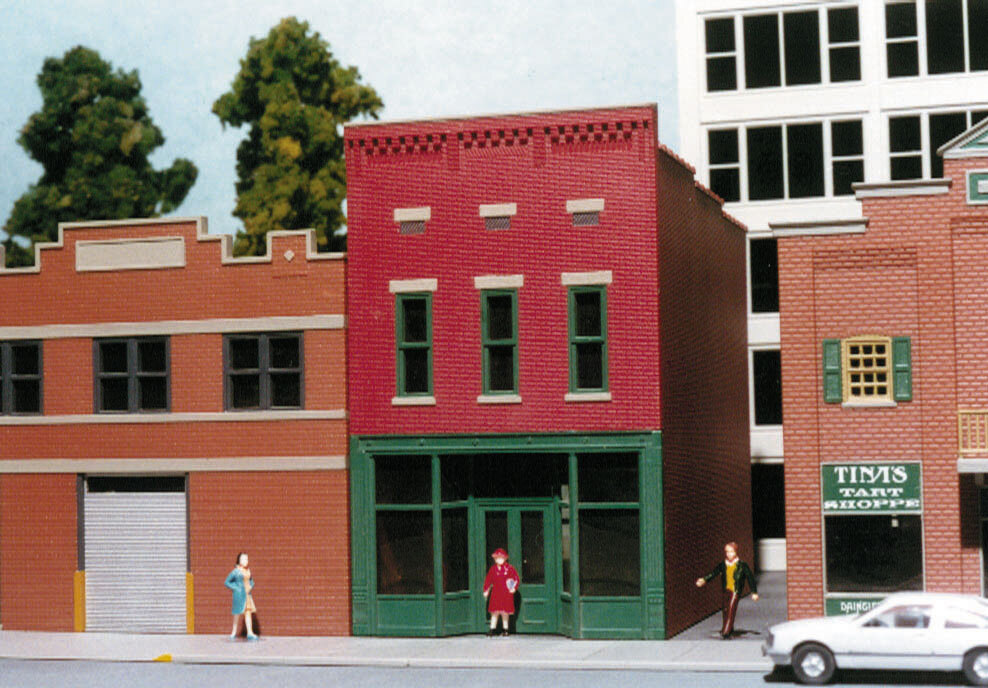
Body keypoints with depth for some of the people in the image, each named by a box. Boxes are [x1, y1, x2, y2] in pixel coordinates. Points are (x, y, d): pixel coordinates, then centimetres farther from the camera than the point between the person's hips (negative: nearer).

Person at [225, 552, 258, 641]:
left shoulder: (247, 570, 9)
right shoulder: (235, 571, -9)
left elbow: (251, 581, 23)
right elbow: (227, 582, -6)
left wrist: (251, 586, 4)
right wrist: (236, 588, -12)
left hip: (247, 595, 6)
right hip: (239, 595, -6)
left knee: (248, 613, -1)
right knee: (238, 613, 2)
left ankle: (250, 633, -4)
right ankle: (234, 632, 16)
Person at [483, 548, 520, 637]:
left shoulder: (509, 568, -1)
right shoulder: (493, 569, 6)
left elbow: (517, 578, 2)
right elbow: (488, 580, 13)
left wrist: (514, 588, -9)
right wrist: (486, 590, 8)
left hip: (506, 594, -2)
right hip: (496, 594, 2)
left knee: (504, 613, 1)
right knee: (495, 612, 1)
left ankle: (505, 630, 12)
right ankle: (492, 630, 4)